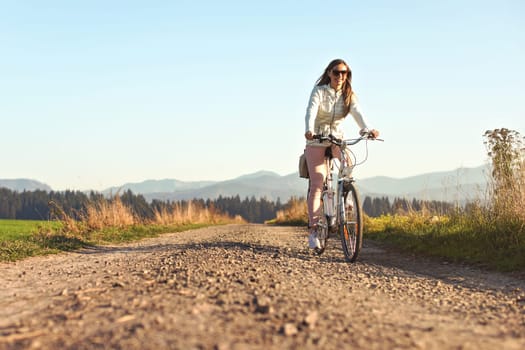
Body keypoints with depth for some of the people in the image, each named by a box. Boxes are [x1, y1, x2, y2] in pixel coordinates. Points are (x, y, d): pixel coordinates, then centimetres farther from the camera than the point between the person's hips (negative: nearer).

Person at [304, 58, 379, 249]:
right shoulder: (319, 91, -12)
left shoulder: (348, 95, -3)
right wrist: (309, 130, -48)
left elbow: (357, 113, -20)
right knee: (317, 184, -10)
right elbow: (311, 111, -28)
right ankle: (313, 230, -8)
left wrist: (367, 129, -41)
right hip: (316, 141, -3)